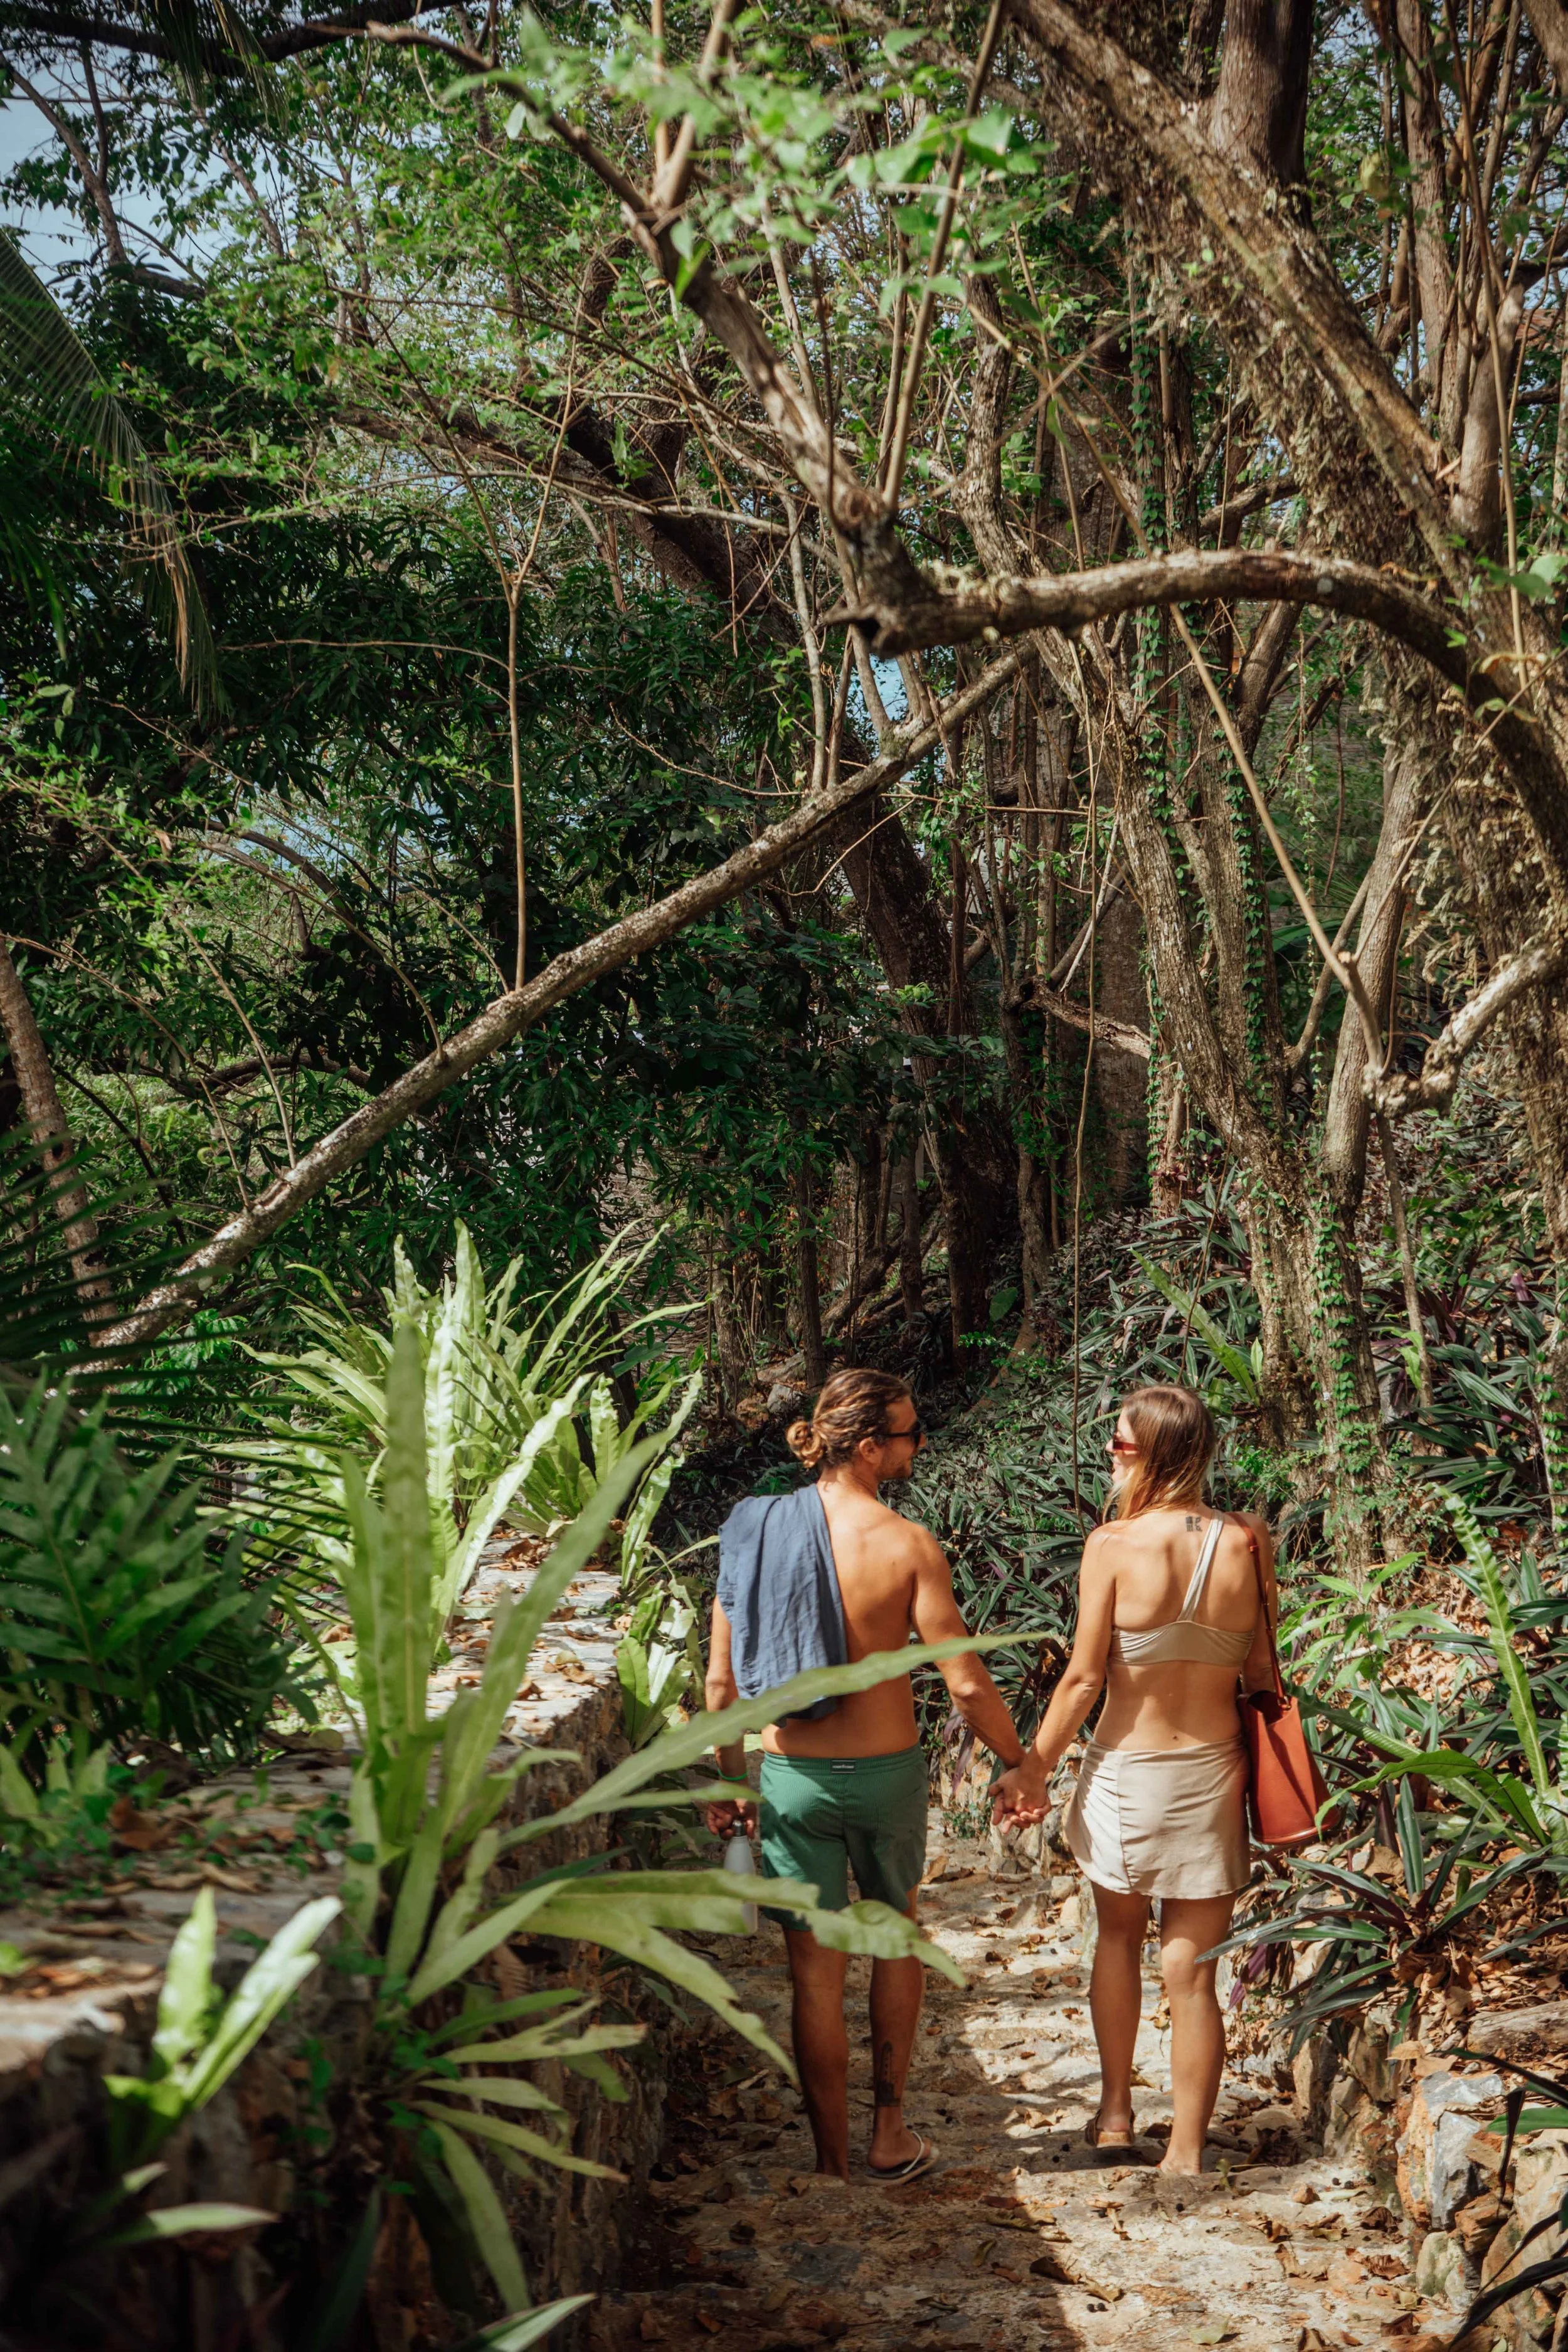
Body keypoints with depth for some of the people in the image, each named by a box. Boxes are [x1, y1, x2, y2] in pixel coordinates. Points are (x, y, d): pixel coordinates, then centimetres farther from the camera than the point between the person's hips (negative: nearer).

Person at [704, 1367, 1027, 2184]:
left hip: (791, 1776, 1)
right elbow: (966, 1684, -12)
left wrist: (731, 1780, 12)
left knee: (816, 1975, 10)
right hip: (885, 1770, -1)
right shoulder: (907, 1545, -14)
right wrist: (1022, 1766, 3)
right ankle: (890, 2136, 30)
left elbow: (722, 1680, -1)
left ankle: (832, 2164, 18)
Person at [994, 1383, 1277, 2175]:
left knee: (1119, 1937, 23)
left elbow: (1084, 1677, -11)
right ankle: (1185, 2154, 13)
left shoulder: (1115, 1545, -15)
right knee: (1190, 1974, 7)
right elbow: (1260, 1673, 2)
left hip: (1127, 1771, -1)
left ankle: (1115, 2113, 31)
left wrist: (1034, 1767, 1)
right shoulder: (1248, 1543, -6)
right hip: (1213, 1773, 2)